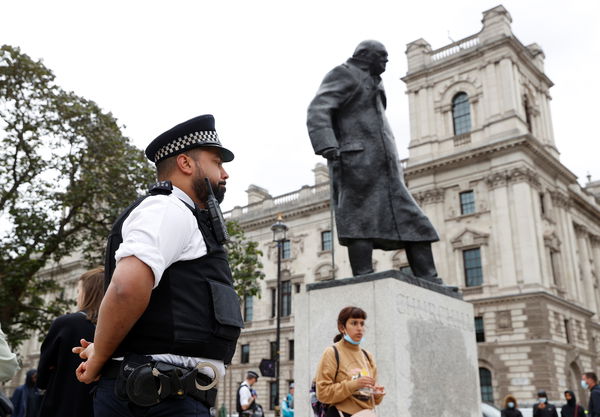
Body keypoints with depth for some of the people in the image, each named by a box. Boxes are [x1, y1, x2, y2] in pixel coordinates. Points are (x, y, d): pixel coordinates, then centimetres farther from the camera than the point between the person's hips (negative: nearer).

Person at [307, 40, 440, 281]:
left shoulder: (371, 84, 33)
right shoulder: (344, 75, 6)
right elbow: (317, 110, -11)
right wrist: (326, 145, -26)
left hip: (381, 170, 9)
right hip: (357, 163, -9)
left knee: (414, 223, 0)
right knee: (362, 224, -16)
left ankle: (429, 283, -2)